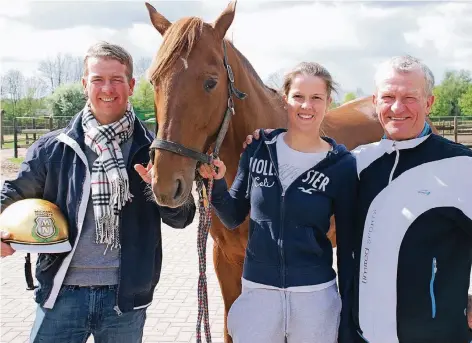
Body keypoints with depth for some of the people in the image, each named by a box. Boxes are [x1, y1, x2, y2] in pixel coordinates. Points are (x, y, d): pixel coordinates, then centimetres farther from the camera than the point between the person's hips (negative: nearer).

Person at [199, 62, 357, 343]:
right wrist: (216, 182, -11)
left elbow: (347, 242, -2)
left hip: (315, 294, -1)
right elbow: (233, 219, 6)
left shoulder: (342, 165, -8)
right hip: (257, 290, 2)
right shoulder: (258, 150, -3)